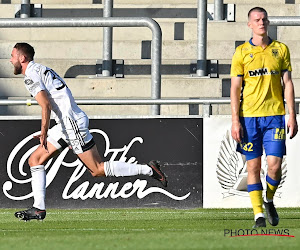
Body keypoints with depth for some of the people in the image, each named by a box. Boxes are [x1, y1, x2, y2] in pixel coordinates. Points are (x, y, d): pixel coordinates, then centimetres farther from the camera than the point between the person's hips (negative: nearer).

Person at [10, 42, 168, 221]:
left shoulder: (31, 76, -10)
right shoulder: (40, 70, 20)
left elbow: (46, 105, -22)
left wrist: (44, 133, -21)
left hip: (72, 122, -11)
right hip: (66, 124, 11)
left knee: (98, 170, -7)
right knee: (35, 160, 8)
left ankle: (148, 170, -3)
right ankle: (39, 209, 5)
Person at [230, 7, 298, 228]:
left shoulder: (281, 50, 8)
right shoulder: (242, 52, 4)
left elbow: (288, 83, 8)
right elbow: (235, 88, 2)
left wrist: (292, 116, 1)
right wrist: (235, 121, -5)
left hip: (275, 114, 1)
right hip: (249, 116, -1)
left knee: (275, 165, -7)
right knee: (253, 166, -2)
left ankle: (269, 200, 21)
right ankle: (258, 214, 3)